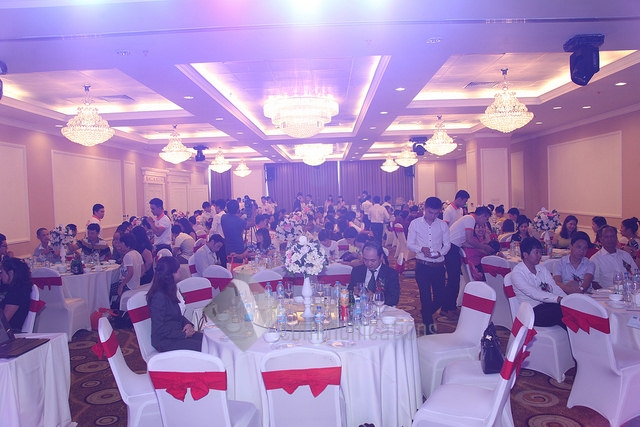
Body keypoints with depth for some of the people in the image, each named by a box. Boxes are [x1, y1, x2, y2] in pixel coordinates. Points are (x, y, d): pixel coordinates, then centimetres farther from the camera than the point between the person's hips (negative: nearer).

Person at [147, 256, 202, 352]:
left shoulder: (169, 291, 7)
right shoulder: (159, 297, -22)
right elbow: (159, 329, -21)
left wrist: (187, 323, -1)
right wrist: (183, 334, -17)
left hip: (178, 332, 9)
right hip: (164, 341, -9)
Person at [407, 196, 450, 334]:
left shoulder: (442, 225, 4)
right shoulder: (415, 224, 0)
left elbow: (447, 244, 8)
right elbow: (409, 244, 2)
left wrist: (440, 253, -12)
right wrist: (421, 249, -17)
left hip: (438, 265, 2)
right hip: (422, 265, -2)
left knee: (440, 297, 8)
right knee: (425, 297, 2)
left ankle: (426, 314, 37)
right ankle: (429, 326, 15)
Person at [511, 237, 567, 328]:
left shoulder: (542, 269, 16)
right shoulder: (517, 273, -8)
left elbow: (555, 288, 6)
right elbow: (533, 293, -19)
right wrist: (558, 299, -29)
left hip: (547, 305, 6)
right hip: (532, 312, -6)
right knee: (562, 310, -29)